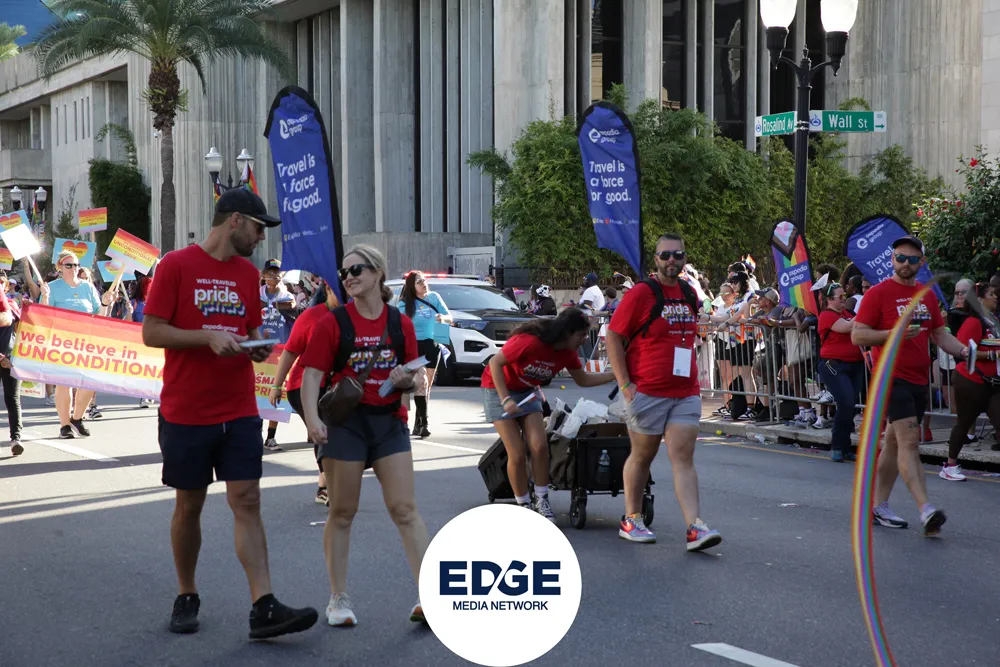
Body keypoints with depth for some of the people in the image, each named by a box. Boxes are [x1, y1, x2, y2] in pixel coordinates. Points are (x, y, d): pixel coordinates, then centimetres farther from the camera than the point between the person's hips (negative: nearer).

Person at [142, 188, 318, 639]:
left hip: (239, 413, 4)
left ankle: (264, 608, -9)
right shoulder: (176, 265, -6)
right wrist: (209, 337, -20)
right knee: (189, 505, 8)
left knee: (247, 503, -4)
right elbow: (151, 332, -9)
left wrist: (257, 346, -3)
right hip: (185, 413, -4)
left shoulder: (248, 273, 11)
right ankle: (186, 598, 25)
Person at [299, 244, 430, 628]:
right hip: (344, 422, -1)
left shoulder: (401, 324, 6)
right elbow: (312, 374, -6)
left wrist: (404, 379, -10)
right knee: (342, 512, 5)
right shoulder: (333, 323, -1)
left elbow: (412, 379, 14)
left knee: (405, 509, -3)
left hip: (389, 423, 2)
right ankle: (338, 599, 15)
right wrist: (312, 418, -20)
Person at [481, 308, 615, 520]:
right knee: (517, 454, -12)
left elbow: (583, 380, 5)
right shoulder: (529, 342, -31)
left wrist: (616, 375, -8)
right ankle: (523, 506, 3)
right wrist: (505, 400, -30)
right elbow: (495, 363, -25)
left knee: (540, 446, -12)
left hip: (527, 391, 6)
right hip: (499, 389, -6)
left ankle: (541, 501, 2)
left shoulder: (568, 352, -8)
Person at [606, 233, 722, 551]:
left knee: (684, 459, -3)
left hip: (686, 393, 4)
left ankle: (695, 528, -11)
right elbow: (613, 337, -7)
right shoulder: (640, 293, -6)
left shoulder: (690, 294, 12)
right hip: (647, 391, -4)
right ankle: (631, 520, 21)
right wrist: (625, 383, -12)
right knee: (642, 456, 7)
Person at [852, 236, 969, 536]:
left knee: (894, 442, 13)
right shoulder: (878, 293, -6)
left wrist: (962, 350, -1)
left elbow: (940, 334, 19)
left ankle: (878, 506, 22)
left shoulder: (927, 296, 14)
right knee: (909, 441, -16)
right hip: (891, 376, -7)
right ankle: (926, 511, -23)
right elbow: (857, 335, -9)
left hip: (919, 380, 7)